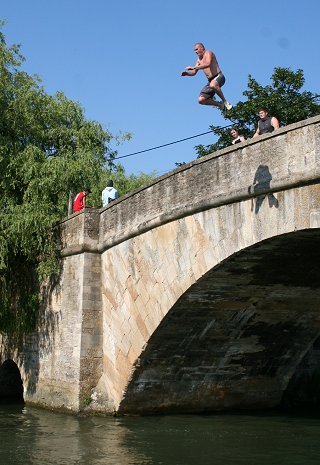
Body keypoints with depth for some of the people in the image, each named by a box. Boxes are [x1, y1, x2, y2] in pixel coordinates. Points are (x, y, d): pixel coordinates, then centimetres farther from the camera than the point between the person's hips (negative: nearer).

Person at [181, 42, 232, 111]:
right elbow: (194, 72, 20)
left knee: (213, 85, -44)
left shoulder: (208, 53, -7)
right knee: (201, 100, -6)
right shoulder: (199, 60, 17)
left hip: (218, 77, -8)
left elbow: (208, 64, -27)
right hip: (211, 81, 8)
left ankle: (225, 101, -24)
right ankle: (220, 104, 10)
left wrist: (194, 67, -29)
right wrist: (186, 73, -1)